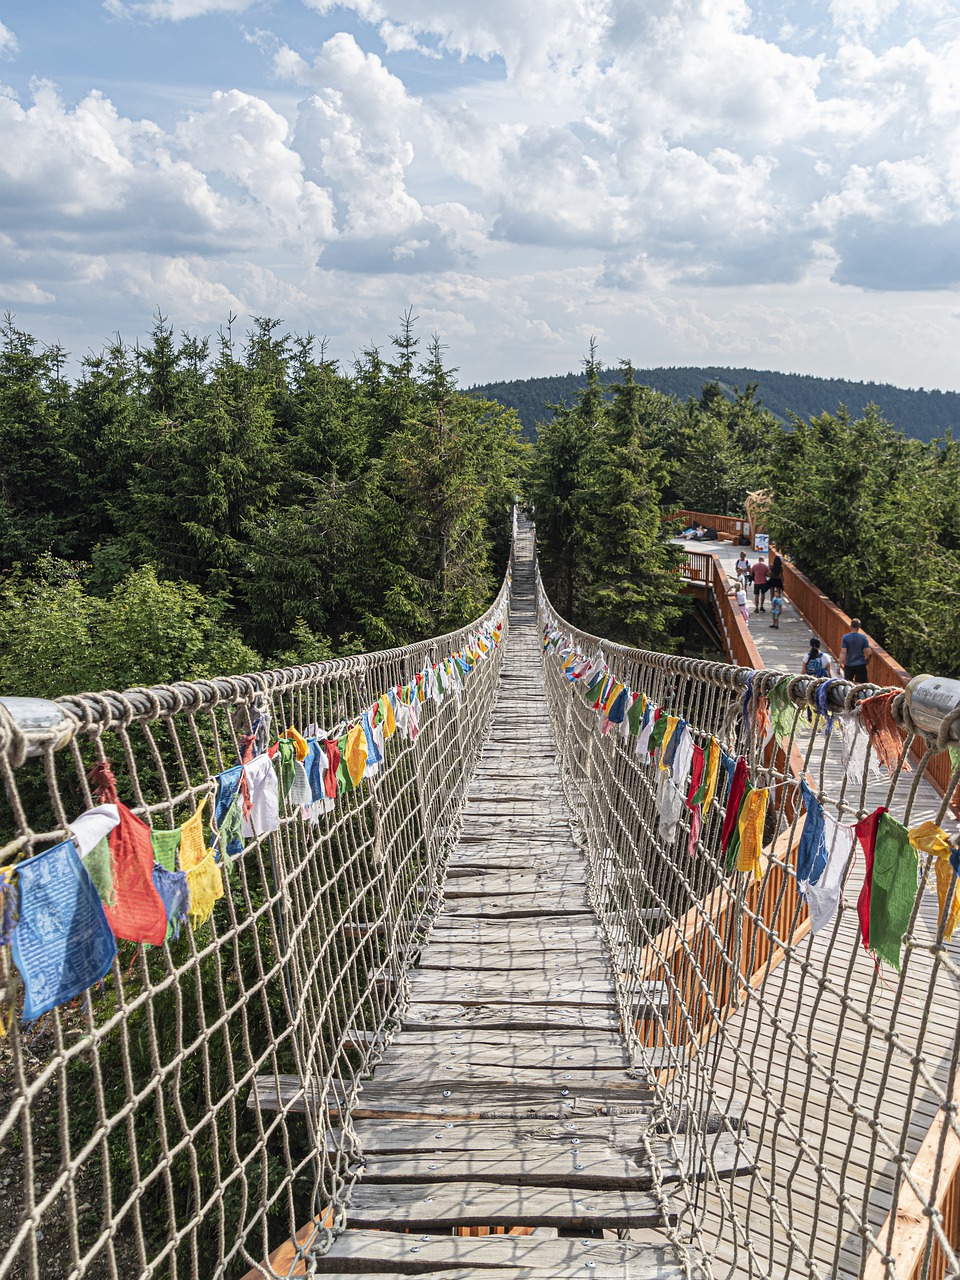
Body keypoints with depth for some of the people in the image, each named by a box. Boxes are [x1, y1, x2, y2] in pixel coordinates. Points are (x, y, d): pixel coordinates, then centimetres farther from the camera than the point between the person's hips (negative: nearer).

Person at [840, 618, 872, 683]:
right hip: (861, 665, 0)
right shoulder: (863, 637, -5)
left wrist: (840, 663, -9)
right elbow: (869, 652, -5)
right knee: (860, 685, 3)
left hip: (849, 665, 0)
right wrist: (867, 658, 16)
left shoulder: (845, 637, -7)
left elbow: (843, 652, -13)